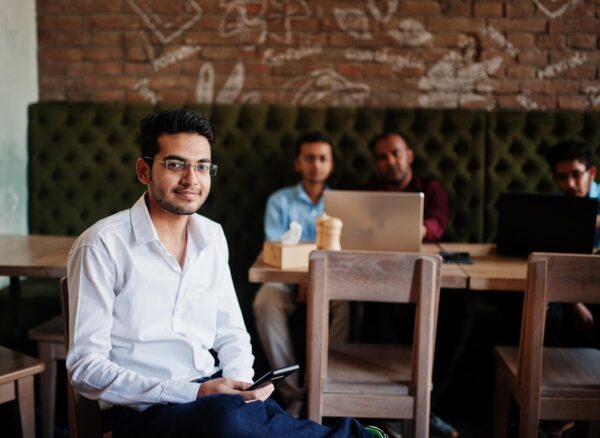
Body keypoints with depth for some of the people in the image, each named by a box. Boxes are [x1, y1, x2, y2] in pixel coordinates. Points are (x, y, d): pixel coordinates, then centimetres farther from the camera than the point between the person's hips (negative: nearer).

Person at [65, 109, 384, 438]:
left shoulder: (212, 236, 10)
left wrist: (242, 384, -6)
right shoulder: (102, 246, -9)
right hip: (145, 410, -4)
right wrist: (193, 393, -20)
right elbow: (86, 368, -11)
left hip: (213, 393, 5)